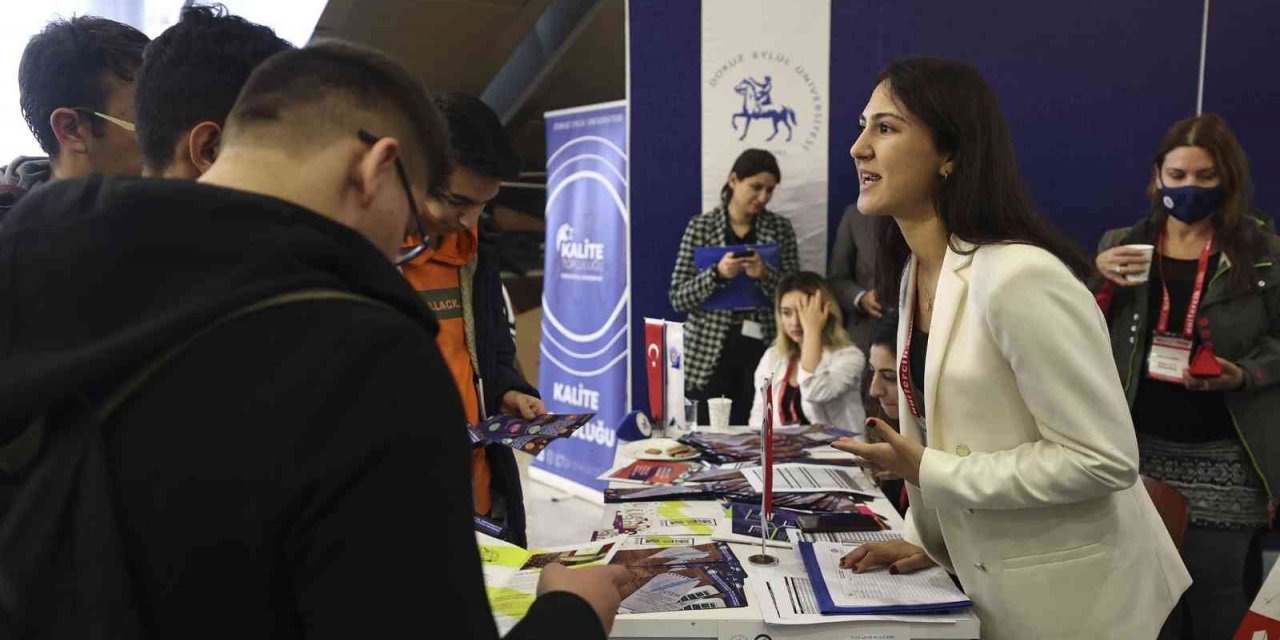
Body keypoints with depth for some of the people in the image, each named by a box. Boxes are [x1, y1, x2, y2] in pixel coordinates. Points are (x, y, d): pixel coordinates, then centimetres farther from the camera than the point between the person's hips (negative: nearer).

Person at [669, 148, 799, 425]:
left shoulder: (780, 229, 6)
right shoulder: (701, 227, 1)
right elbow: (678, 298, -2)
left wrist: (765, 275, -15)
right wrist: (717, 274, -18)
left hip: (762, 350, 1)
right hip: (709, 355, -1)